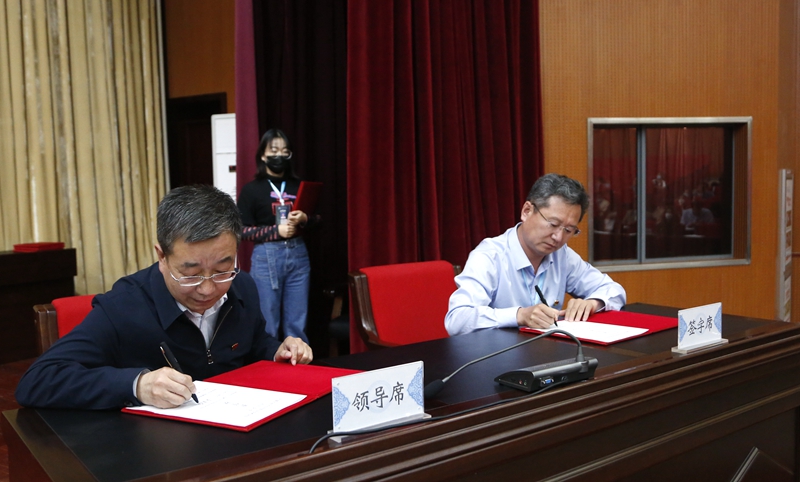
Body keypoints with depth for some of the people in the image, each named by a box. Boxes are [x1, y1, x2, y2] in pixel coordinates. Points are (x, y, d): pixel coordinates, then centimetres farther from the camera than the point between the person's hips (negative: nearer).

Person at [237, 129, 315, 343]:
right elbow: (243, 230, -5)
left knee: (297, 323, 8)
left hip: (298, 255, 3)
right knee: (267, 324, 3)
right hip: (267, 258, -3)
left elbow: (316, 219, 14)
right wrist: (276, 231, -17)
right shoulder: (251, 189, 0)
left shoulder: (299, 186, 9)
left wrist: (305, 219, -9)